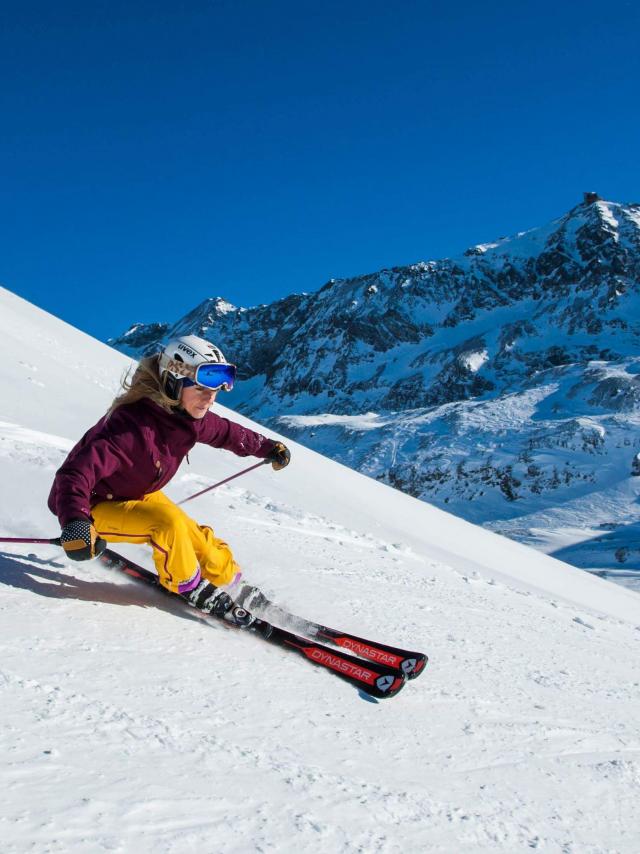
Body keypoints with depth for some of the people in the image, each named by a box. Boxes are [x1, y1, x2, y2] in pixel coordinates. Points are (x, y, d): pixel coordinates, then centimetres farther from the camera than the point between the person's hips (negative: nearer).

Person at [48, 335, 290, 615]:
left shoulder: (190, 418, -12)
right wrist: (75, 522, -61)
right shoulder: (133, 426, -38)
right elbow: (76, 472, -44)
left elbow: (225, 432, 11)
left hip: (140, 496, 8)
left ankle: (229, 582, 32)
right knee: (168, 522, -29)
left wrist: (267, 447, 21)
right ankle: (187, 586, -4)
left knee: (199, 540, 5)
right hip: (95, 508, -8)